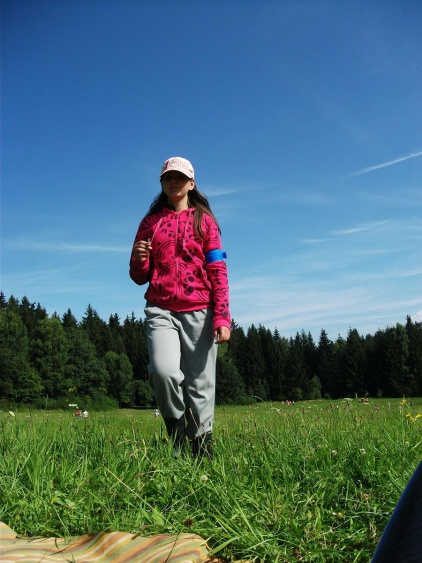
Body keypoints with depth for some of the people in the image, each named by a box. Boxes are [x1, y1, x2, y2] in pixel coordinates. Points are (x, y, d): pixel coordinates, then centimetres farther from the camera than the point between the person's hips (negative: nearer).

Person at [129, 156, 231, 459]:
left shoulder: (204, 220, 11)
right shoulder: (151, 222, 16)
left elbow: (218, 272, 4)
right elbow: (140, 277, 15)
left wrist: (222, 318, -7)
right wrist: (139, 259, -8)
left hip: (199, 312, -1)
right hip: (161, 310, 1)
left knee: (200, 384, -2)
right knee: (163, 371, -21)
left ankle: (202, 448, 11)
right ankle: (176, 428, 4)